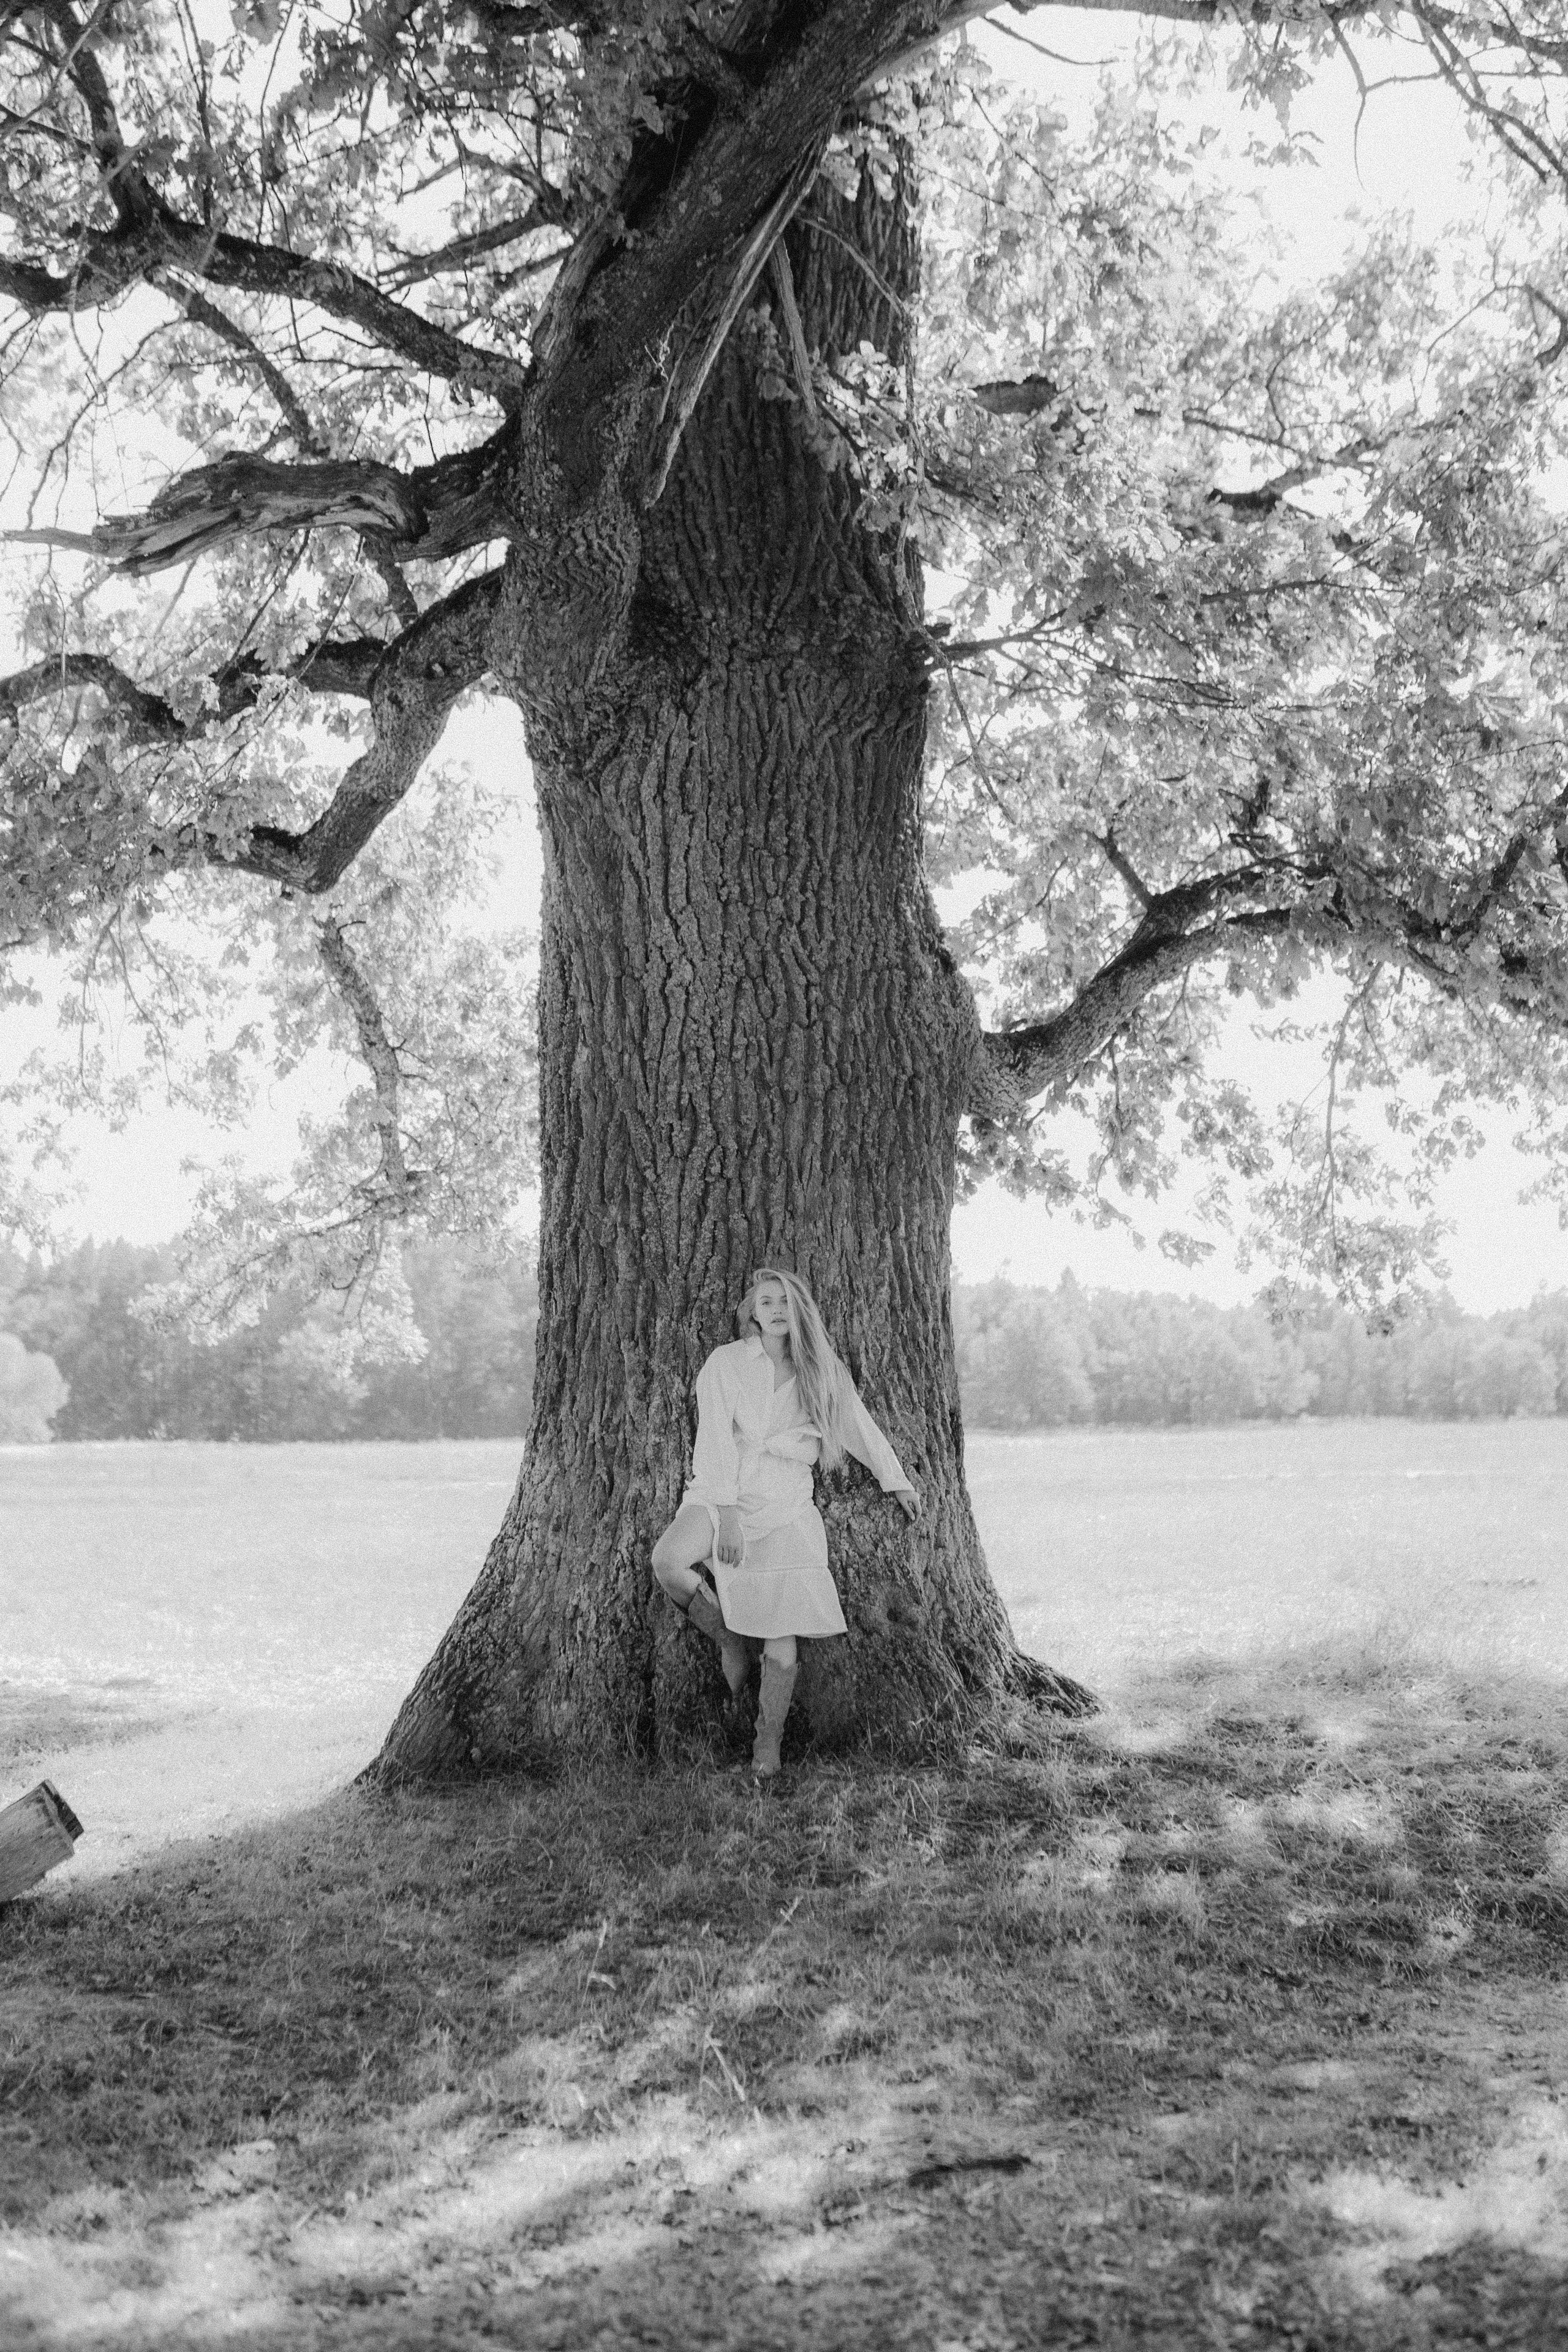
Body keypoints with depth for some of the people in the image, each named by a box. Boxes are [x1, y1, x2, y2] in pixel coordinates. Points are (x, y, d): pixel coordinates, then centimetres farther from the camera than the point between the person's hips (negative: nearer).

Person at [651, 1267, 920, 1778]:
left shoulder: (819, 1370, 10)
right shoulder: (726, 1363, 1)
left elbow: (859, 1426, 22)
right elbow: (716, 1439, -7)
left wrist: (897, 1482, 28)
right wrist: (726, 1512, -17)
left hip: (784, 1507, 1)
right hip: (722, 1494, -1)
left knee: (782, 1641, -8)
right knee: (668, 1560, -31)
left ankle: (768, 1747, 7)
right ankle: (728, 1640, -4)